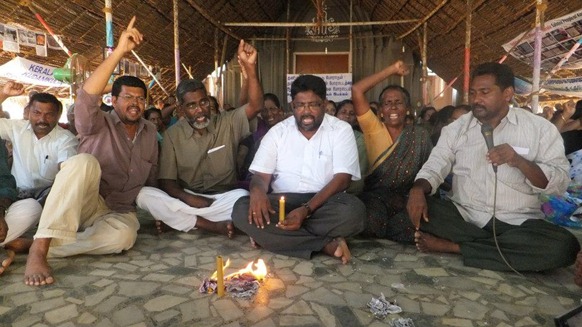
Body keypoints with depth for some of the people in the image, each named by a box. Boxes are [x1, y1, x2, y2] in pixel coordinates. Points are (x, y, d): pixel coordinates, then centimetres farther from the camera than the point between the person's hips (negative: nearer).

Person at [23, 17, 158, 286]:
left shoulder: (150, 132, 9)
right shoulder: (99, 126, -5)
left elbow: (152, 177, 16)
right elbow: (86, 98, -28)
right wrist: (118, 52, -33)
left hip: (120, 211, 3)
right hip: (83, 203, -3)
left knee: (124, 236, -35)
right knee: (84, 162, -36)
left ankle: (25, 246, -26)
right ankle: (38, 248, -38)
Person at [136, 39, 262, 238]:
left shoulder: (228, 123, 0)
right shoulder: (172, 134, 1)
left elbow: (255, 106, -17)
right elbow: (167, 181, -2)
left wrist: (250, 68, -33)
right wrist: (188, 198, -22)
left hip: (223, 199, -1)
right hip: (187, 199, 1)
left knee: (243, 197, -35)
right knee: (145, 195, -24)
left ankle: (176, 219, -20)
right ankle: (213, 225, -24)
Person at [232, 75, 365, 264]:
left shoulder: (341, 130, 0)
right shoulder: (277, 132, 7)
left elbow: (342, 179, -9)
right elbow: (261, 175, 2)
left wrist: (307, 210, -25)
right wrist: (257, 190, -26)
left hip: (323, 202, -2)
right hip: (282, 202, 3)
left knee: (353, 211, -34)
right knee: (242, 210, -28)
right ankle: (327, 245, -25)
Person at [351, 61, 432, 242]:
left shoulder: (420, 135, 10)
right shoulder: (373, 129, 5)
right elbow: (357, 90, -4)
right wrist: (392, 69, 0)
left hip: (406, 199, 1)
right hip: (375, 196, -1)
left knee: (408, 232, -30)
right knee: (372, 222, -33)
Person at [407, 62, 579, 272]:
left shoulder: (541, 128, 2)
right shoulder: (455, 128, 8)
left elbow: (560, 182, -2)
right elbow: (434, 167, -3)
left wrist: (520, 162, -20)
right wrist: (418, 189, -25)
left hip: (517, 224, -1)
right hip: (463, 217, 1)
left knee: (564, 245, -31)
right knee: (415, 209, -25)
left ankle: (454, 246, -21)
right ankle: (504, 247, -15)